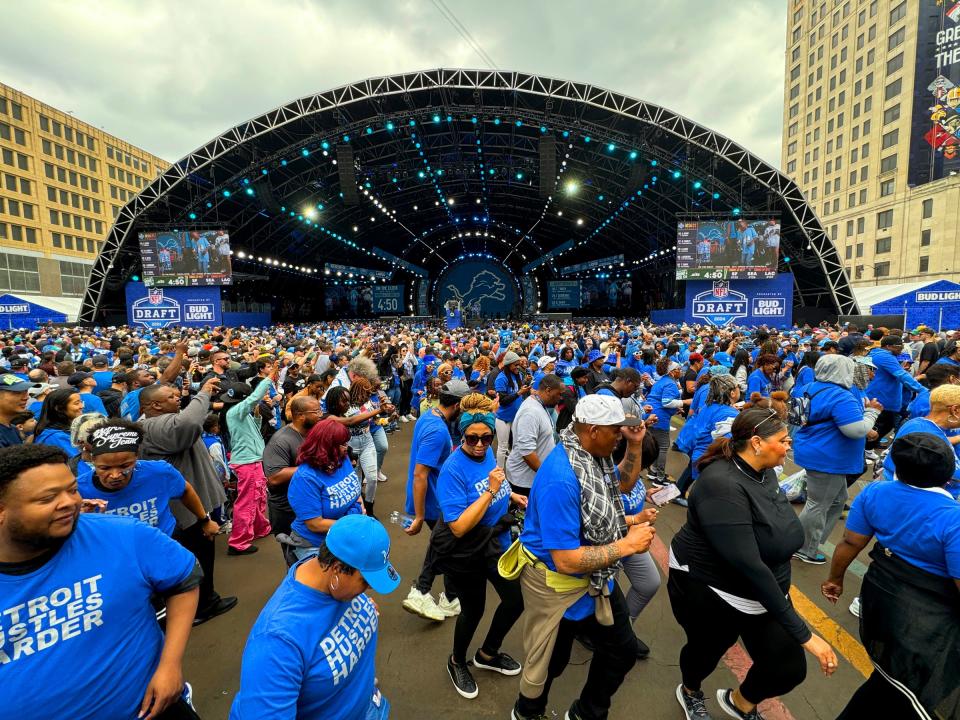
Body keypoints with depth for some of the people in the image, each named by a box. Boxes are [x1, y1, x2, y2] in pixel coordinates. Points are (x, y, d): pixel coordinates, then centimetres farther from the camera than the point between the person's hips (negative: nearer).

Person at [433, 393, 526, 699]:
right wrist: (490, 491, -35)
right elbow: (459, 527, -31)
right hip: (466, 553, -6)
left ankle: (488, 654, 46)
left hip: (497, 542, 7)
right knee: (474, 609, 15)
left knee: (515, 602, 16)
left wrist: (511, 495, 2)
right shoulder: (452, 470, -29)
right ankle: (457, 662, 49)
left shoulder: (487, 452, -7)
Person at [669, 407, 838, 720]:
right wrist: (803, 634, -29)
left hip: (765, 590, 7)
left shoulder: (765, 472, -4)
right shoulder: (722, 484, -33)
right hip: (708, 591, -7)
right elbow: (748, 565, -34)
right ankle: (689, 693, 53)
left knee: (789, 669, 3)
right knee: (706, 651, 17)